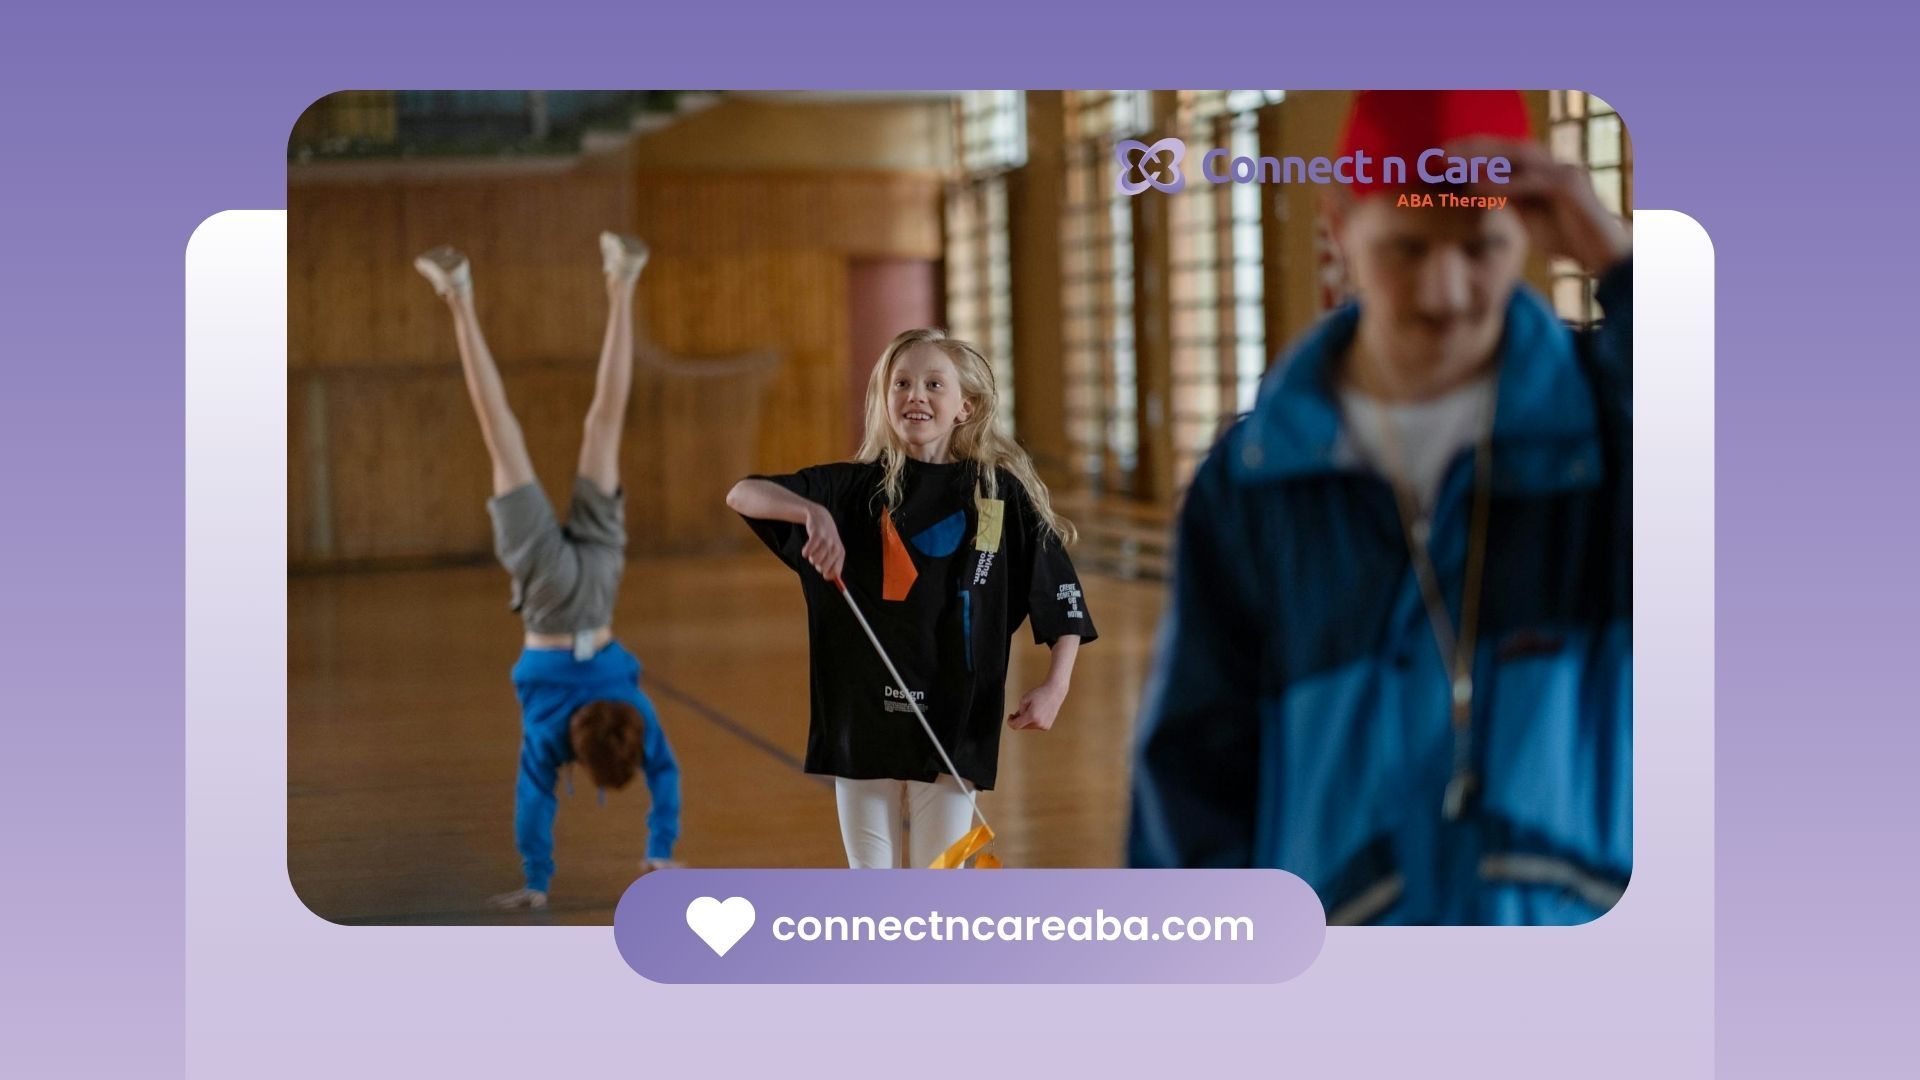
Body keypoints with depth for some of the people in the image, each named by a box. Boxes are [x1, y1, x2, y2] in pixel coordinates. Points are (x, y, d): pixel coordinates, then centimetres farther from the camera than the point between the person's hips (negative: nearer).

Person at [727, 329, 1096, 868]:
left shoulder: (1004, 494, -1)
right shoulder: (853, 489, 0)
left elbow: (1063, 603, 3)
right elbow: (742, 495, -8)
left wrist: (1055, 686, -9)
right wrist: (811, 512, -26)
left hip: (956, 724, -1)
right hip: (863, 718, 1)